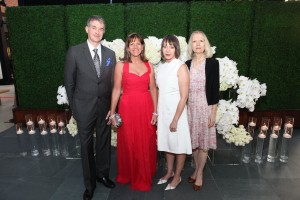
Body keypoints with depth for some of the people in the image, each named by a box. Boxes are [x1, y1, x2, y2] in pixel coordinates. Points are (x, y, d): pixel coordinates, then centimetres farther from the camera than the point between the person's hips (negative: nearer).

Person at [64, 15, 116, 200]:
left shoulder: (110, 54, 4)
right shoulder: (74, 52, -4)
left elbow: (113, 83, 6)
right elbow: (69, 82, -1)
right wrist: (74, 108, -1)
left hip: (105, 107, 3)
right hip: (84, 108, -2)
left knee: (104, 143, 15)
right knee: (87, 146, 11)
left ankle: (103, 174, 39)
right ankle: (90, 183, 31)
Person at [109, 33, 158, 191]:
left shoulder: (149, 66, 7)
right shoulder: (121, 65, 0)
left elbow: (153, 89, 7)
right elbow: (116, 90, -1)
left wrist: (155, 111, 2)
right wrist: (112, 113, -3)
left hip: (145, 108, 3)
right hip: (128, 108, -2)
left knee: (146, 145, 10)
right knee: (128, 144, 8)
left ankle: (144, 178, 31)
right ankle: (129, 175, 32)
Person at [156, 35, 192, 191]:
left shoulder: (181, 67, -13)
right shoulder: (161, 66, 6)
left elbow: (184, 96, -16)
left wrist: (175, 119, -17)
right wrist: (156, 112, 9)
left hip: (176, 110, -6)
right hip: (162, 110, 6)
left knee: (179, 144, 8)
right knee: (166, 142, 17)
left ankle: (177, 176, 28)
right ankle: (169, 172, 36)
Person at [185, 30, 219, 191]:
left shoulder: (212, 63, -5)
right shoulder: (187, 64, 6)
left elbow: (215, 89, -7)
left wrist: (213, 113, -10)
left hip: (205, 106, -3)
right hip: (190, 107, 4)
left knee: (203, 141, 6)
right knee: (193, 140, 12)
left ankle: (199, 173, 22)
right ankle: (196, 170, 31)